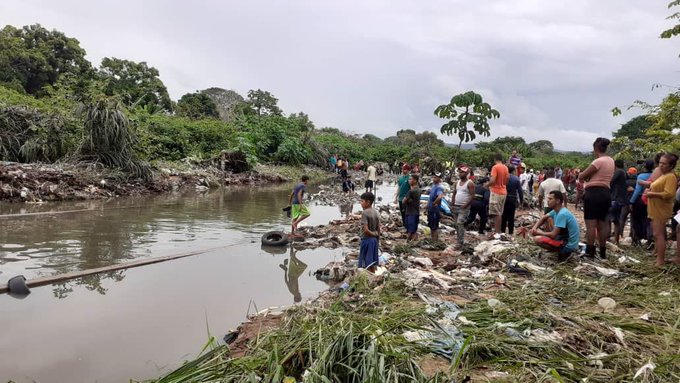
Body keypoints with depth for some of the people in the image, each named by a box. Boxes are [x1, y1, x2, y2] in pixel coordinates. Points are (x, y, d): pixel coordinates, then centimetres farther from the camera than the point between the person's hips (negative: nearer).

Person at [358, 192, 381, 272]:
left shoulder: (364, 213, -17)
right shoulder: (376, 212, 4)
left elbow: (365, 230, -23)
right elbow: (379, 229, 8)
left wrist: (373, 234, -7)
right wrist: (378, 240, 15)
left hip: (366, 240, -7)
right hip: (374, 240, 7)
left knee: (365, 264, 1)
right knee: (372, 262, 15)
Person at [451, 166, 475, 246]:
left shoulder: (470, 183, -8)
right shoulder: (457, 183, 13)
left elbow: (472, 196, -12)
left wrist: (466, 205, -17)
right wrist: (452, 205, 8)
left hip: (464, 207, -7)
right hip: (455, 207, 7)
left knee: (460, 223, -16)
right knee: (457, 224, 9)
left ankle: (461, 242, -15)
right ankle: (459, 241, 18)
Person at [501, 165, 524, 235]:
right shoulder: (516, 179, -8)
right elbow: (520, 190, -6)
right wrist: (521, 200, 6)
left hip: (504, 199, 1)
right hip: (513, 200, -1)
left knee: (503, 216, 9)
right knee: (511, 216, 6)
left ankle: (502, 231, 13)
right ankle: (510, 232, 8)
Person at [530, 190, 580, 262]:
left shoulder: (562, 214, -24)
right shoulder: (556, 210, 4)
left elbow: (553, 235, -26)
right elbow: (544, 218, 16)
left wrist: (538, 232, -11)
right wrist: (534, 228, -3)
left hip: (569, 245, -10)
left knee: (537, 239, -21)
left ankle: (563, 253, -5)